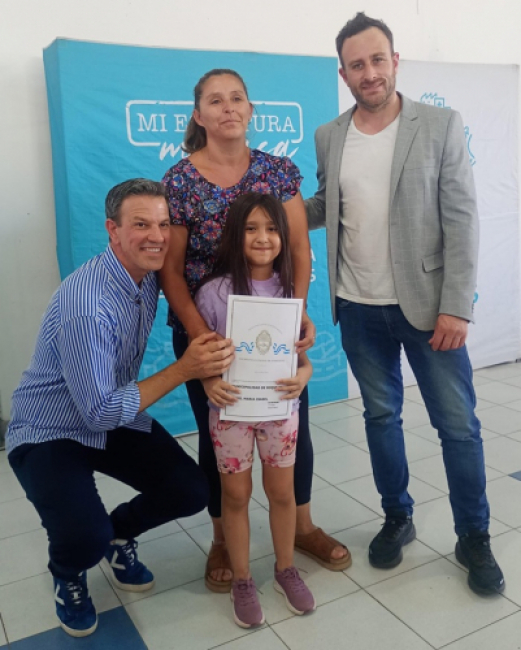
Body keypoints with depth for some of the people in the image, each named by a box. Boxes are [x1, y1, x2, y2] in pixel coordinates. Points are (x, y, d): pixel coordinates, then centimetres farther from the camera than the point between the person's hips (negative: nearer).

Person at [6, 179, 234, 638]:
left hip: (116, 418, 7)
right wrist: (184, 370, -28)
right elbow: (100, 412, -28)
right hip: (50, 432, -6)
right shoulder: (86, 304, -31)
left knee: (191, 492, -6)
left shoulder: (149, 277, -7)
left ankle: (118, 534, 24)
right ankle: (68, 575, 11)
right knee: (85, 536, -27)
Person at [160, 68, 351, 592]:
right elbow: (170, 269, -8)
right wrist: (200, 335, -20)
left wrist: (299, 311, -17)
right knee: (217, 434, 10)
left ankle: (302, 526, 35)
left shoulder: (279, 170, 0)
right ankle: (223, 540, 32)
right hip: (206, 328, -2)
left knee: (292, 423, 11)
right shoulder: (179, 181, -7)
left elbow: (300, 248, -2)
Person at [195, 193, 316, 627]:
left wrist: (304, 373, -18)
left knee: (282, 492, 15)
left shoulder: (289, 290, -4)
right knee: (236, 495, 12)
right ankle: (242, 580, 32)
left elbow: (302, 351, 3)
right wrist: (208, 383, -23)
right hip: (231, 408, -2)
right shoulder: (214, 293, -12)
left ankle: (286, 570, 38)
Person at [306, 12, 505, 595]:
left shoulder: (441, 125, -5)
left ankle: (474, 538, 23)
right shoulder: (328, 137, 4)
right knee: (380, 416, 14)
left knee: (458, 423, 4)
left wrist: (456, 306, -14)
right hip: (358, 308, 3)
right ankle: (397, 518, 34)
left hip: (426, 303, -2)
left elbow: (461, 220, -8)